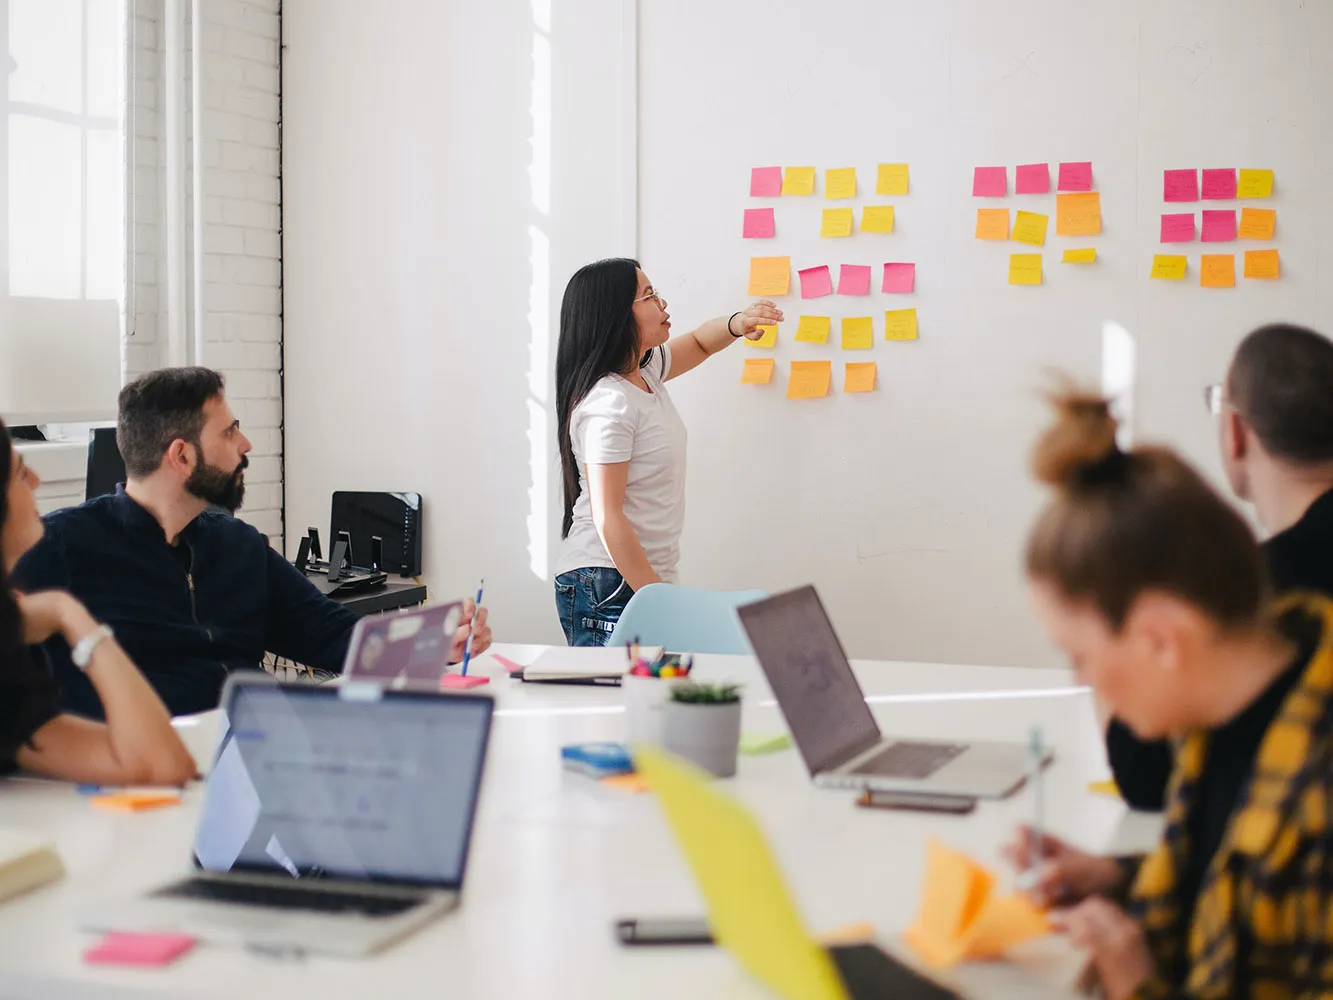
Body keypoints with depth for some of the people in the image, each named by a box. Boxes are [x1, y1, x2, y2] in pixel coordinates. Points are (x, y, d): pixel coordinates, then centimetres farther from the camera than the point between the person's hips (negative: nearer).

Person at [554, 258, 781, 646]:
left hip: (646, 577, 9)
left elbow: (698, 343, 29)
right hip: (608, 588, -9)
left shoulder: (645, 371, 9)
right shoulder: (608, 403, -18)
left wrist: (736, 324, 6)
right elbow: (607, 519, -20)